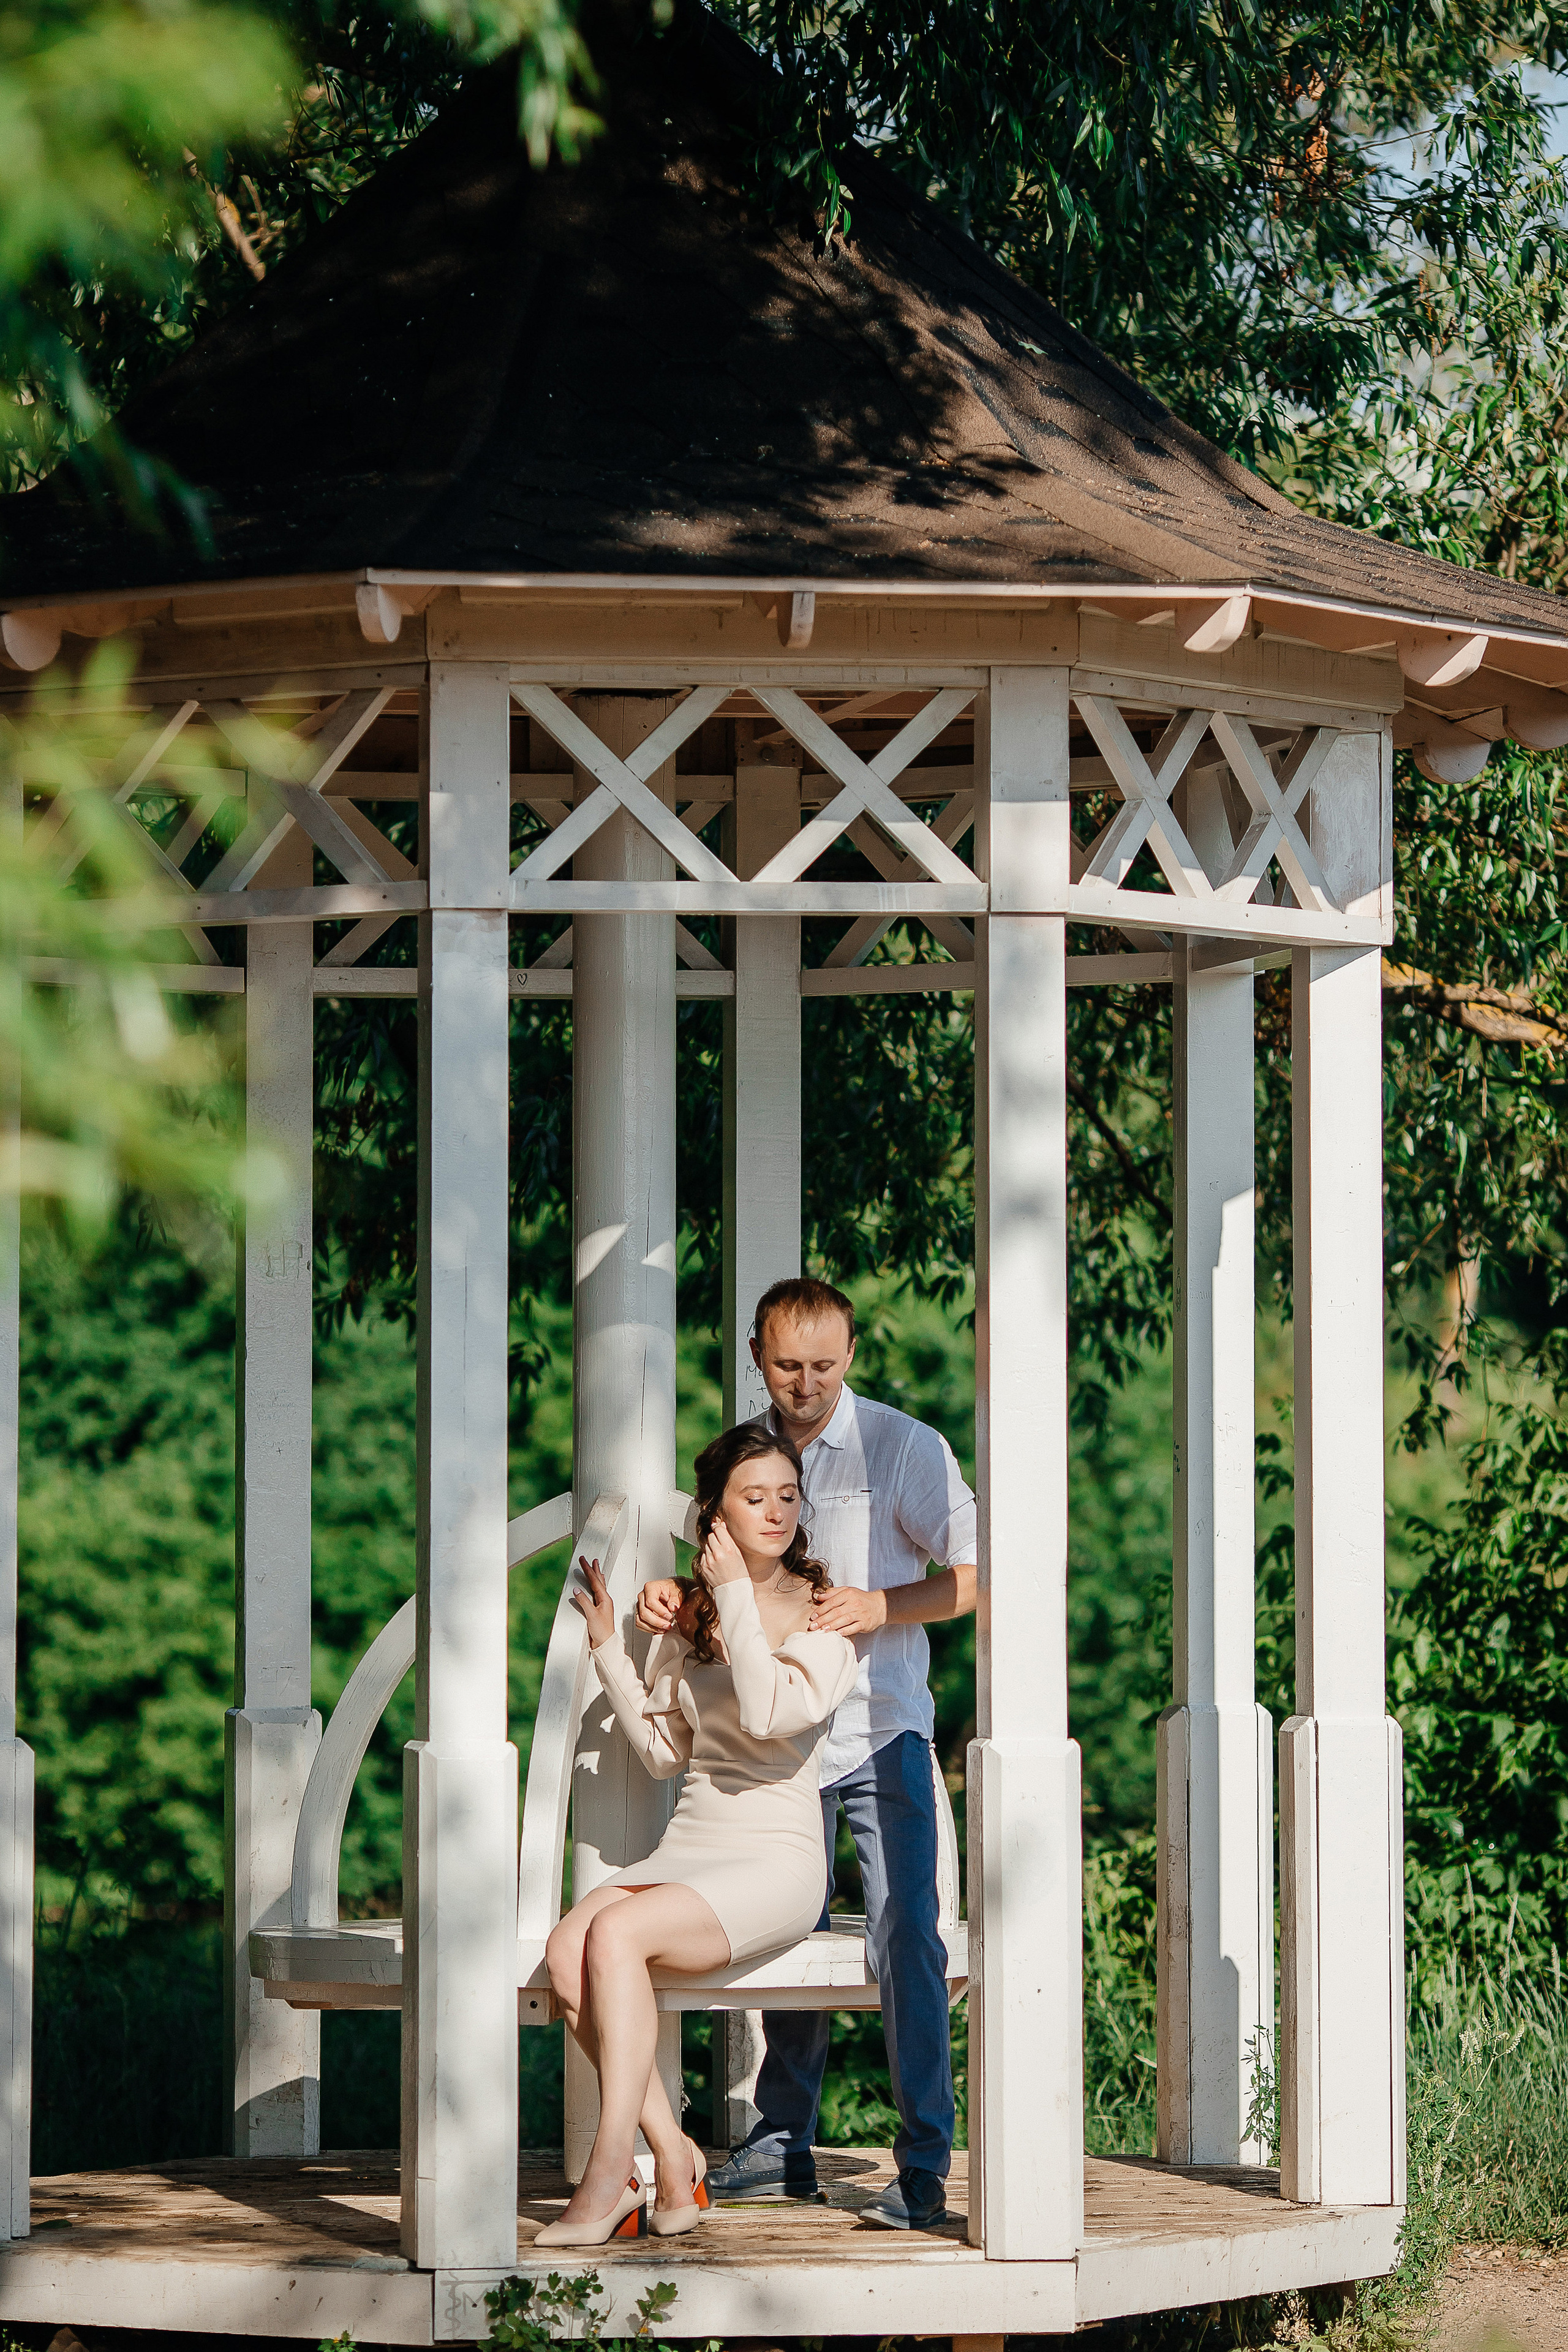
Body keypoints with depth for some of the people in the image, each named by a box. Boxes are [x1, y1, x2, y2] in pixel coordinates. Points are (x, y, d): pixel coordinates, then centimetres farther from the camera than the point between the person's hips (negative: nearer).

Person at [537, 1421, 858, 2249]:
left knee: (616, 1935, -31)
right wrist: (608, 1649, 9)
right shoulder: (689, 1614, 15)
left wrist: (737, 1598, -14)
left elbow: (769, 1714, -19)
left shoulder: (823, 1615, -2)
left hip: (777, 1861, -5)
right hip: (686, 1849, 5)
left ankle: (609, 2175, -30)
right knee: (567, 1949, -26)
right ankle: (672, 2160, -19)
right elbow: (663, 1750, 16)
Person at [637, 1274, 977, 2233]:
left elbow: (975, 1572, -4)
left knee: (904, 1939, -12)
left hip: (881, 1731, -5)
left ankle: (924, 2170, -12)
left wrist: (881, 1607, -19)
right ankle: (784, 2148, 22)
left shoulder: (902, 1447, -5)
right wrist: (672, 1599, -3)